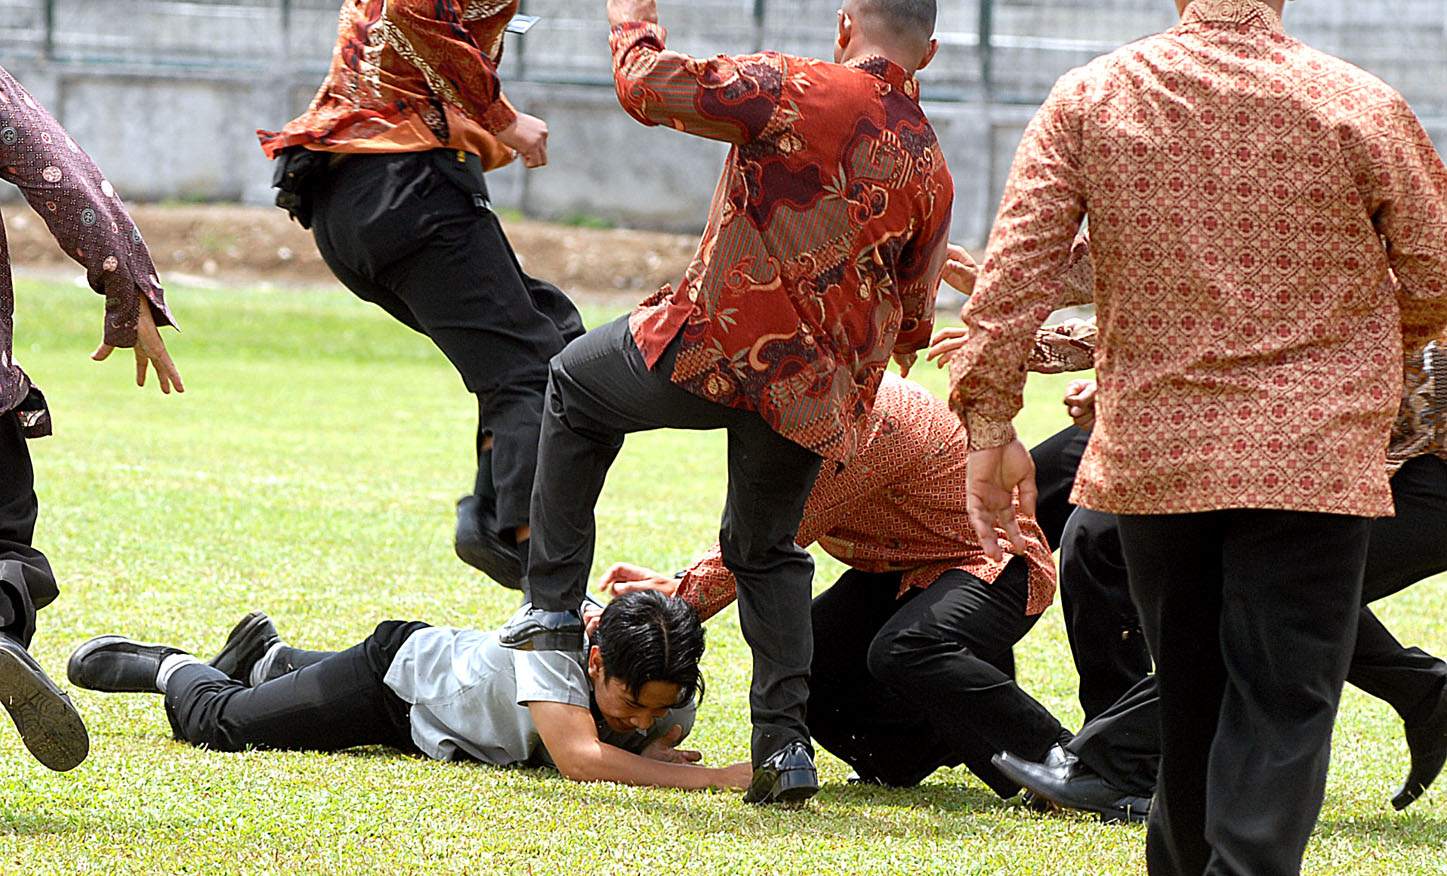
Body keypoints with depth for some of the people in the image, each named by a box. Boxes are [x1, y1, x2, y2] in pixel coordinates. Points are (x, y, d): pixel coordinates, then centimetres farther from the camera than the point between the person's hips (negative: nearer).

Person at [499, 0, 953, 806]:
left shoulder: (799, 92, -11)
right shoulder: (932, 170, 8)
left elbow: (651, 86, -11)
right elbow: (911, 322, 17)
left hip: (718, 344, -4)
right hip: (815, 397, 5)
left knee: (577, 385, 25)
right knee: (769, 550, 25)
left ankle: (554, 607, 21)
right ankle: (786, 743, 11)